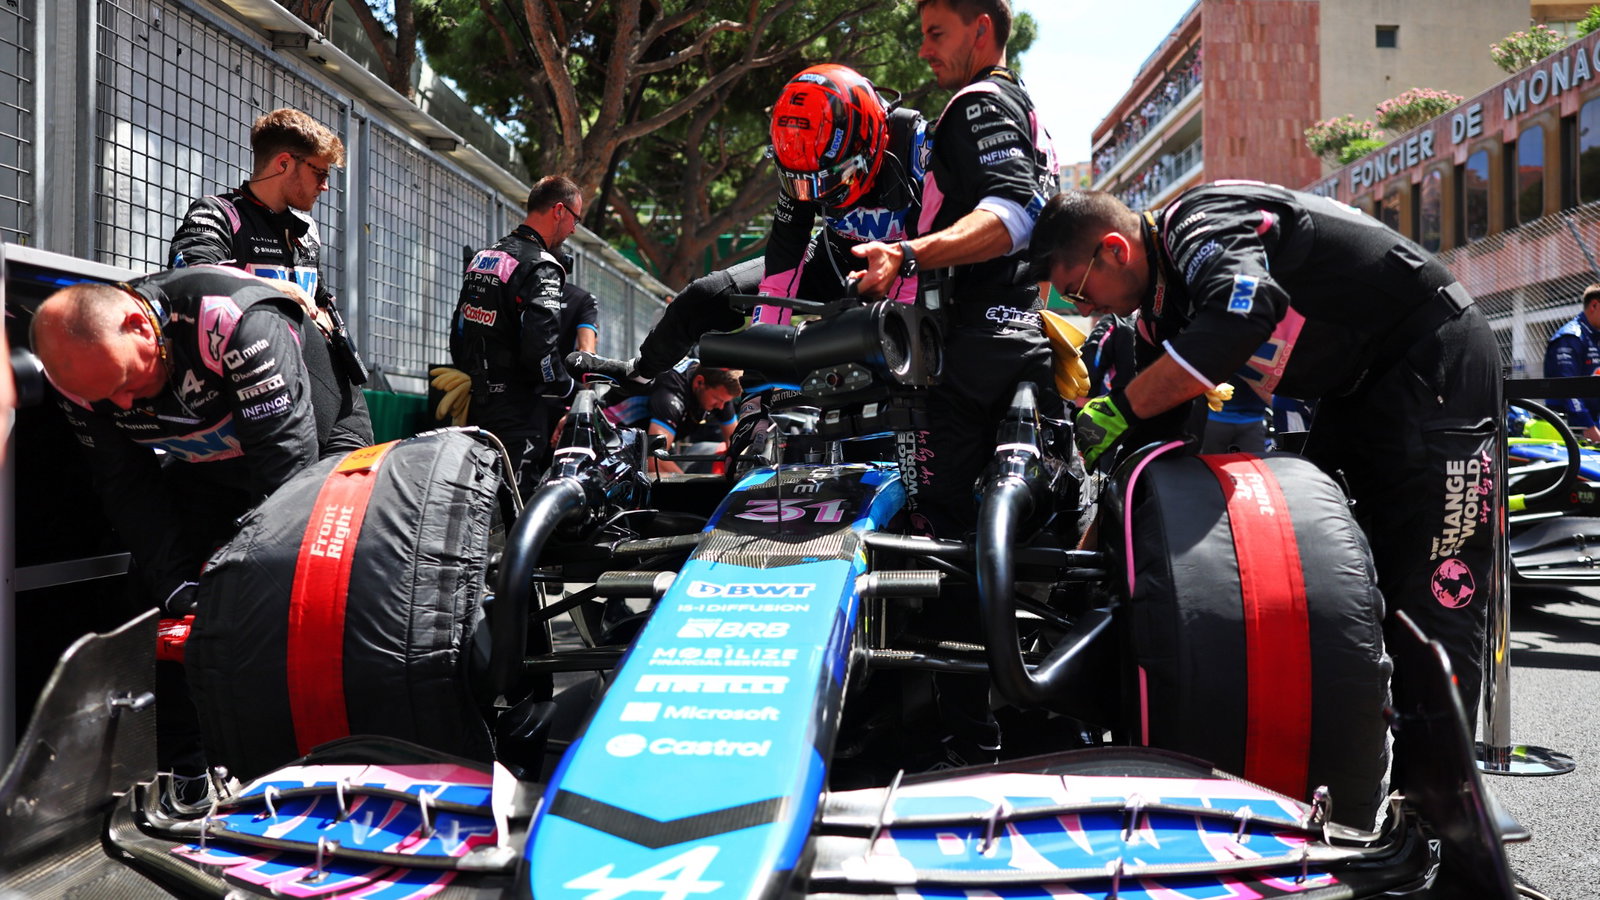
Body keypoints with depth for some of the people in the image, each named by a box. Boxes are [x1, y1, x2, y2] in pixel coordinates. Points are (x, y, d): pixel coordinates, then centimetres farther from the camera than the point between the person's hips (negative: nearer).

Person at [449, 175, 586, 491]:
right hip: (516, 414, -9)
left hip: (475, 406, 9)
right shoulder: (541, 267, -13)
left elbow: (457, 332, 20)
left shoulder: (482, 258, 16)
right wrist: (569, 389, -8)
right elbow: (540, 347, -23)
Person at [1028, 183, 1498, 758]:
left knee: (1432, 596, -12)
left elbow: (1243, 317, -43)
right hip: (1361, 389, 10)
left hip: (1438, 365, -10)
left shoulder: (1203, 224, -22)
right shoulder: (1159, 309, 7)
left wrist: (1120, 410, -36)